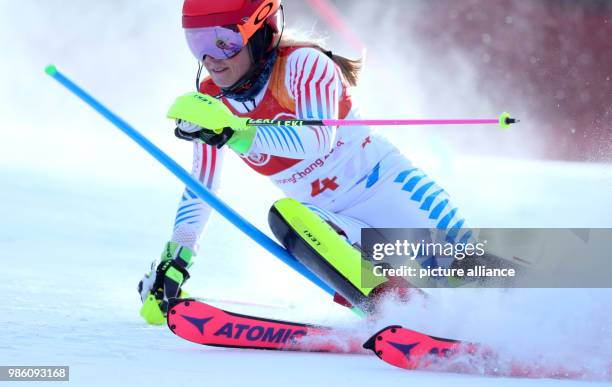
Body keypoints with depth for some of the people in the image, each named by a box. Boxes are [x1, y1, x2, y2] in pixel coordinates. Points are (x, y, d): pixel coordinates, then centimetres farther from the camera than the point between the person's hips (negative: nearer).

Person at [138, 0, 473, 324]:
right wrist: (174, 260, -3)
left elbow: (316, 141, -37)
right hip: (326, 216, 4)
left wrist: (232, 134, -46)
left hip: (387, 185, -4)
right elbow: (200, 189, 6)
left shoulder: (303, 64, -21)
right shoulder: (212, 102, -4)